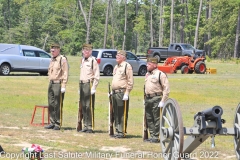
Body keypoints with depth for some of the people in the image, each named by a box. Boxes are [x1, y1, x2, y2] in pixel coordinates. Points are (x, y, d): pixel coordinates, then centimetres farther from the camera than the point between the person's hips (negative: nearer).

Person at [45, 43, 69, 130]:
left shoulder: (62, 59, -9)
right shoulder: (52, 60, 16)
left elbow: (65, 73, -12)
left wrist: (63, 86, -17)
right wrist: (50, 83, 18)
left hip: (58, 84, -8)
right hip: (51, 84, 8)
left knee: (57, 105, -5)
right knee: (51, 105, 8)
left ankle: (58, 124, 1)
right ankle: (52, 123, 15)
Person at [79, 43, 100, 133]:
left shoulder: (93, 60, -6)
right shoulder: (82, 60, 17)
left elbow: (97, 76, -10)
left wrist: (93, 88, -15)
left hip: (89, 84, -7)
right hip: (82, 85, 7)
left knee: (89, 107, -8)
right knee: (83, 107, 8)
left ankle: (90, 127, -5)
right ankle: (85, 126, 14)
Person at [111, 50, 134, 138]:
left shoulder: (127, 66, -8)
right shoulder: (116, 67, 18)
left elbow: (130, 82, -11)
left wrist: (126, 93, -16)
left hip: (122, 92, -9)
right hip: (115, 93, 9)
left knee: (122, 114, -6)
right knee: (115, 113, 10)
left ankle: (122, 132, -4)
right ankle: (117, 131, 16)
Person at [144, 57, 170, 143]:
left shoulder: (160, 74, -7)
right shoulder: (147, 74, 17)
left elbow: (166, 89, -10)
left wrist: (163, 101, -14)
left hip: (156, 99, -8)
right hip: (148, 99, 8)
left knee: (156, 119, -4)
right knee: (149, 119, 10)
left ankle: (156, 137, 0)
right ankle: (152, 135, 17)